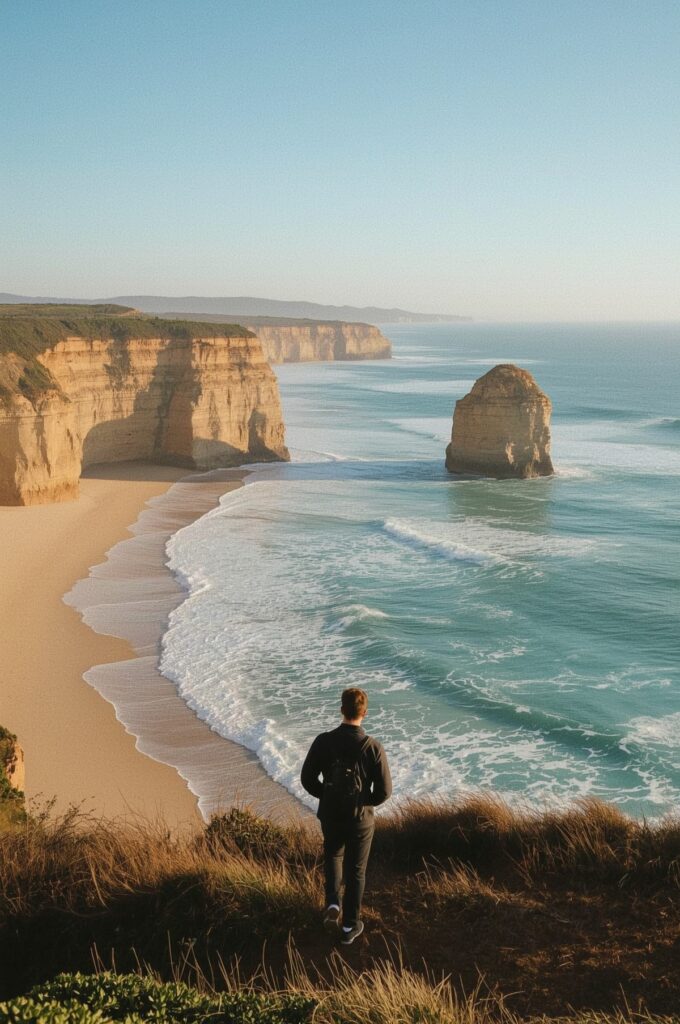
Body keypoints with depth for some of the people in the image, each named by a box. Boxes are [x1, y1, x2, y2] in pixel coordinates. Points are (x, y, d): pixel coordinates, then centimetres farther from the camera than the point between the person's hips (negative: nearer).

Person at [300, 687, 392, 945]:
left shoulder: (323, 742, -15)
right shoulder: (373, 748, -19)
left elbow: (307, 779, -7)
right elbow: (384, 791, -15)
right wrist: (367, 803, 7)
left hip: (330, 815, 2)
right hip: (360, 819, -1)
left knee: (333, 856, 29)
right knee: (356, 871, 16)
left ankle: (333, 904, 10)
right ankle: (350, 927, 26)